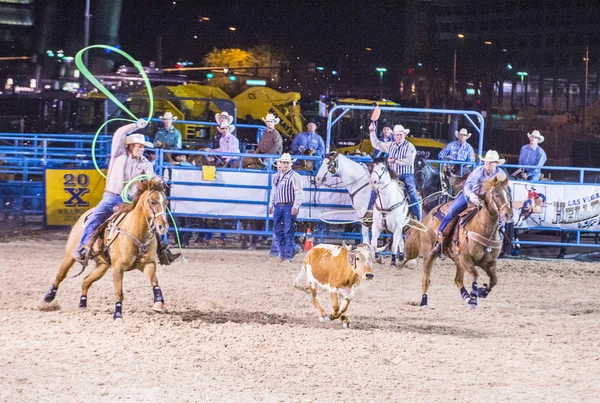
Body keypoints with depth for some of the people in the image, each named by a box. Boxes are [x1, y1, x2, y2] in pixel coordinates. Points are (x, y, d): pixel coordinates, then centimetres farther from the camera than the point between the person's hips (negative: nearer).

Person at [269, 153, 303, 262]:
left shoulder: (294, 176, -7)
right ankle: (282, 254, 17)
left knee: (288, 232, -7)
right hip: (278, 206, 7)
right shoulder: (276, 176, 15)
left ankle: (288, 256, -6)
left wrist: (295, 206, -18)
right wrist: (271, 205, 20)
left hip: (289, 206, -7)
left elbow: (298, 192, -12)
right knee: (278, 231, 8)